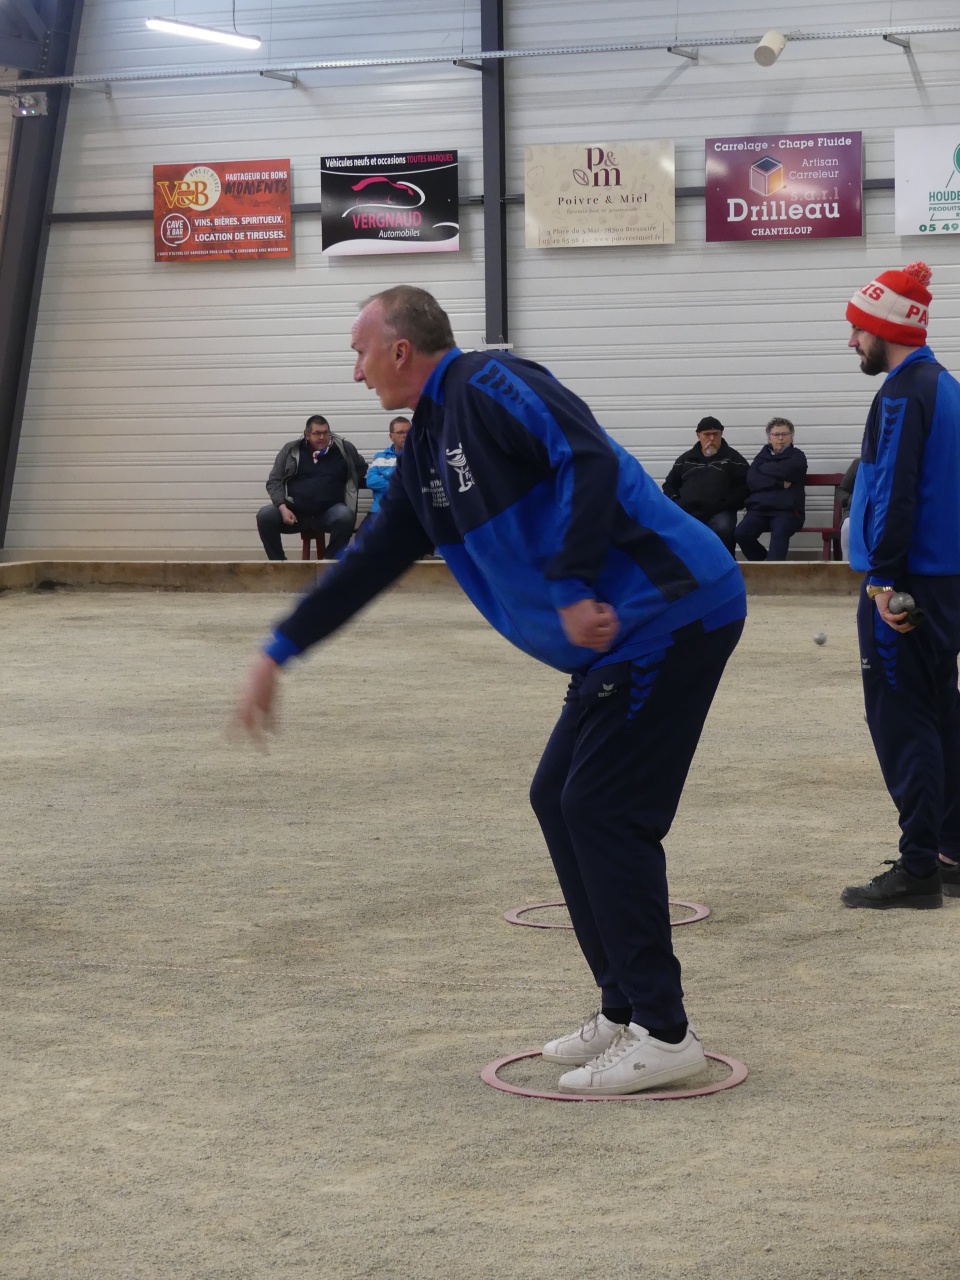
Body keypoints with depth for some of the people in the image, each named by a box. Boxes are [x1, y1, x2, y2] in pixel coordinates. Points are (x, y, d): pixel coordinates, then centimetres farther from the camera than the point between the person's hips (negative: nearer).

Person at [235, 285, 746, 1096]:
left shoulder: (490, 386, -12)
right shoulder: (428, 449, 17)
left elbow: (592, 463, -26)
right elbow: (372, 562, 23)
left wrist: (569, 589, -28)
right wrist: (279, 653, 25)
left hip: (673, 616, -10)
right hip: (621, 638, 10)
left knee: (603, 810, -8)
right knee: (561, 800, 12)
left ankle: (662, 1035, -1)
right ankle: (623, 1011, 20)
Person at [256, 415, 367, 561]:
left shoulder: (344, 449, 9)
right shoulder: (291, 450, 10)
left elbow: (364, 473, 18)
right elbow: (274, 481, 6)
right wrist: (282, 508, -10)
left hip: (328, 512, -1)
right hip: (294, 512, 1)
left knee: (345, 516, -34)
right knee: (265, 515, -25)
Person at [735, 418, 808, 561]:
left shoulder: (797, 457, 13)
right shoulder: (763, 455, 21)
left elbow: (784, 471, -10)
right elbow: (751, 481, 3)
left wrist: (763, 468, 7)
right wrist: (779, 483, -7)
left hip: (786, 510, -3)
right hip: (759, 509, 3)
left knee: (779, 534, -34)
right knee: (741, 532, -24)